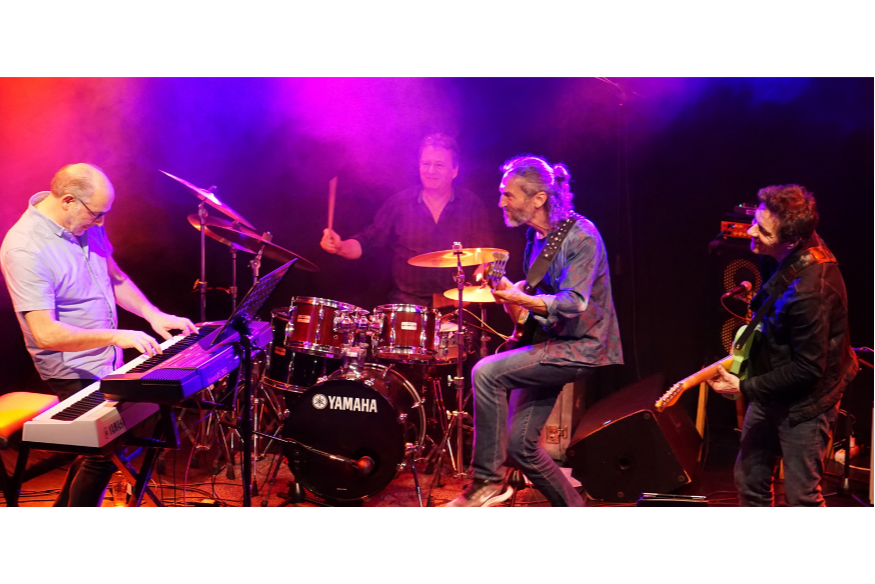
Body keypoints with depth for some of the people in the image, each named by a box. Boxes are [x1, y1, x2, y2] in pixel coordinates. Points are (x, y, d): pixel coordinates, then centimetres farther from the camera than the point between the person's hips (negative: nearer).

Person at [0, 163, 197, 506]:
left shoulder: (85, 224, -2)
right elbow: (45, 333, -31)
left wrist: (153, 314, -1)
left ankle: (62, 515, 40)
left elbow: (114, 277, 11)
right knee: (105, 454, -4)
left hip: (107, 361, 8)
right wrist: (115, 336, -34)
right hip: (75, 373, -8)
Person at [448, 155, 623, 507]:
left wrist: (522, 300, -38)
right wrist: (510, 291, 2)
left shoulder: (581, 236, -16)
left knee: (487, 372, -25)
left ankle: (488, 480, -14)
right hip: (550, 344, 9)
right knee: (520, 445, 5)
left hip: (583, 347, -9)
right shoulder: (535, 235, 10)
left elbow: (574, 303, -25)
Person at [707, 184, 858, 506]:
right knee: (749, 479, 18)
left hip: (804, 400, -9)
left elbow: (808, 369, -25)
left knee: (801, 497, 3)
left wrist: (744, 387, -19)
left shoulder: (810, 291, -33)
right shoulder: (786, 253, -8)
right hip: (769, 391, 9)